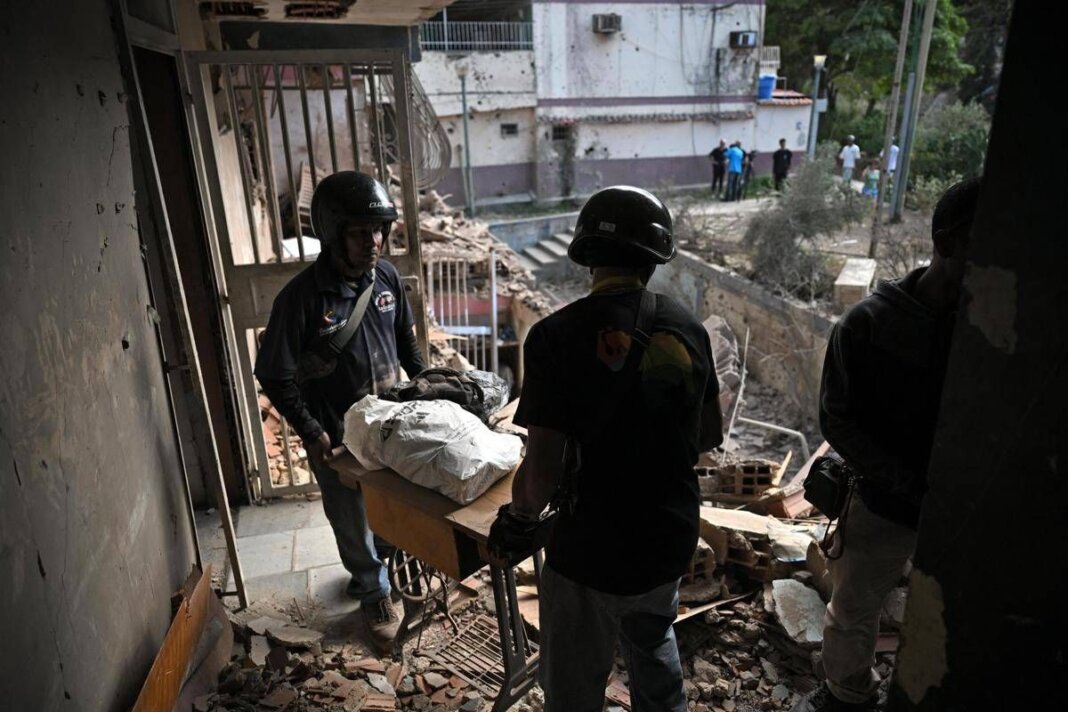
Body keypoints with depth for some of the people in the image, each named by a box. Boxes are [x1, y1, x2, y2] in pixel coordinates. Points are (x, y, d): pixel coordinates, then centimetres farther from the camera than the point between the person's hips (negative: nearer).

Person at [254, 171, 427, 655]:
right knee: (352, 519, 13)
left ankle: (368, 571, 48)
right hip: (336, 436, -4)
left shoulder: (386, 277, -6)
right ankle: (373, 590, 40)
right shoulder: (301, 298, -21)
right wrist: (311, 432, -17)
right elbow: (275, 376, -14)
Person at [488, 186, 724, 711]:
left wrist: (518, 518, -1)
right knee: (653, 641, 33)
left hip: (593, 549, -5)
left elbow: (542, 472, -21)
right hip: (672, 538, 5)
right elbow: (711, 435, 6)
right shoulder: (688, 329, -6)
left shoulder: (558, 336, -21)